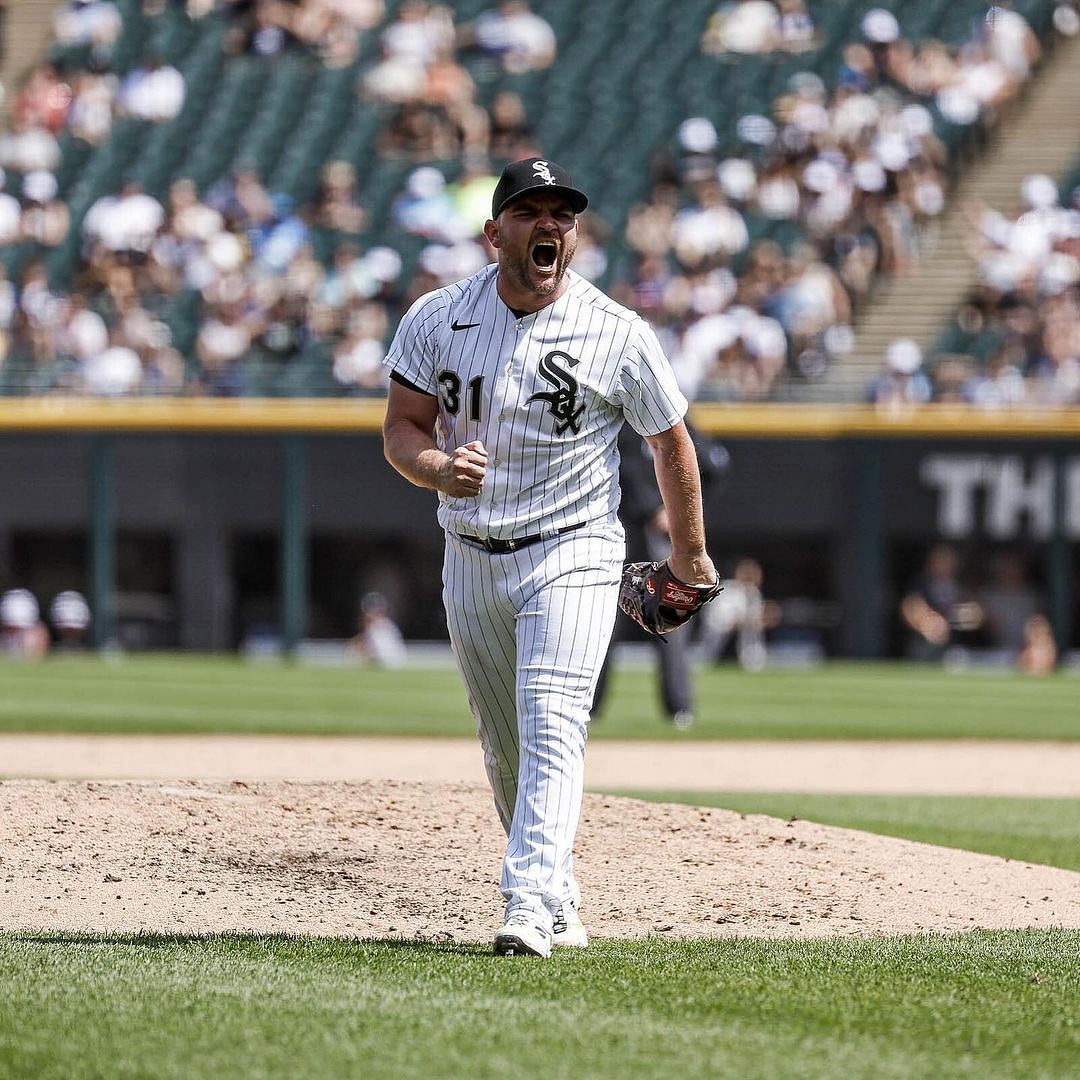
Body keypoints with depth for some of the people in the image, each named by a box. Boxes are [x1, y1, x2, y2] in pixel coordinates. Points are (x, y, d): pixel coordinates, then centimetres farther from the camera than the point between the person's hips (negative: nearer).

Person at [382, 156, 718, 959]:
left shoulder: (620, 335, -9)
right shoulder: (437, 319, -2)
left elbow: (671, 442, 4)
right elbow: (401, 432, -2)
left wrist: (690, 555, 13)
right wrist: (440, 469, -25)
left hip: (574, 557, -4)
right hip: (471, 559, 4)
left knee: (552, 725, -21)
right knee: (505, 746, 12)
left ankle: (531, 909, -31)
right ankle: (561, 900, 28)